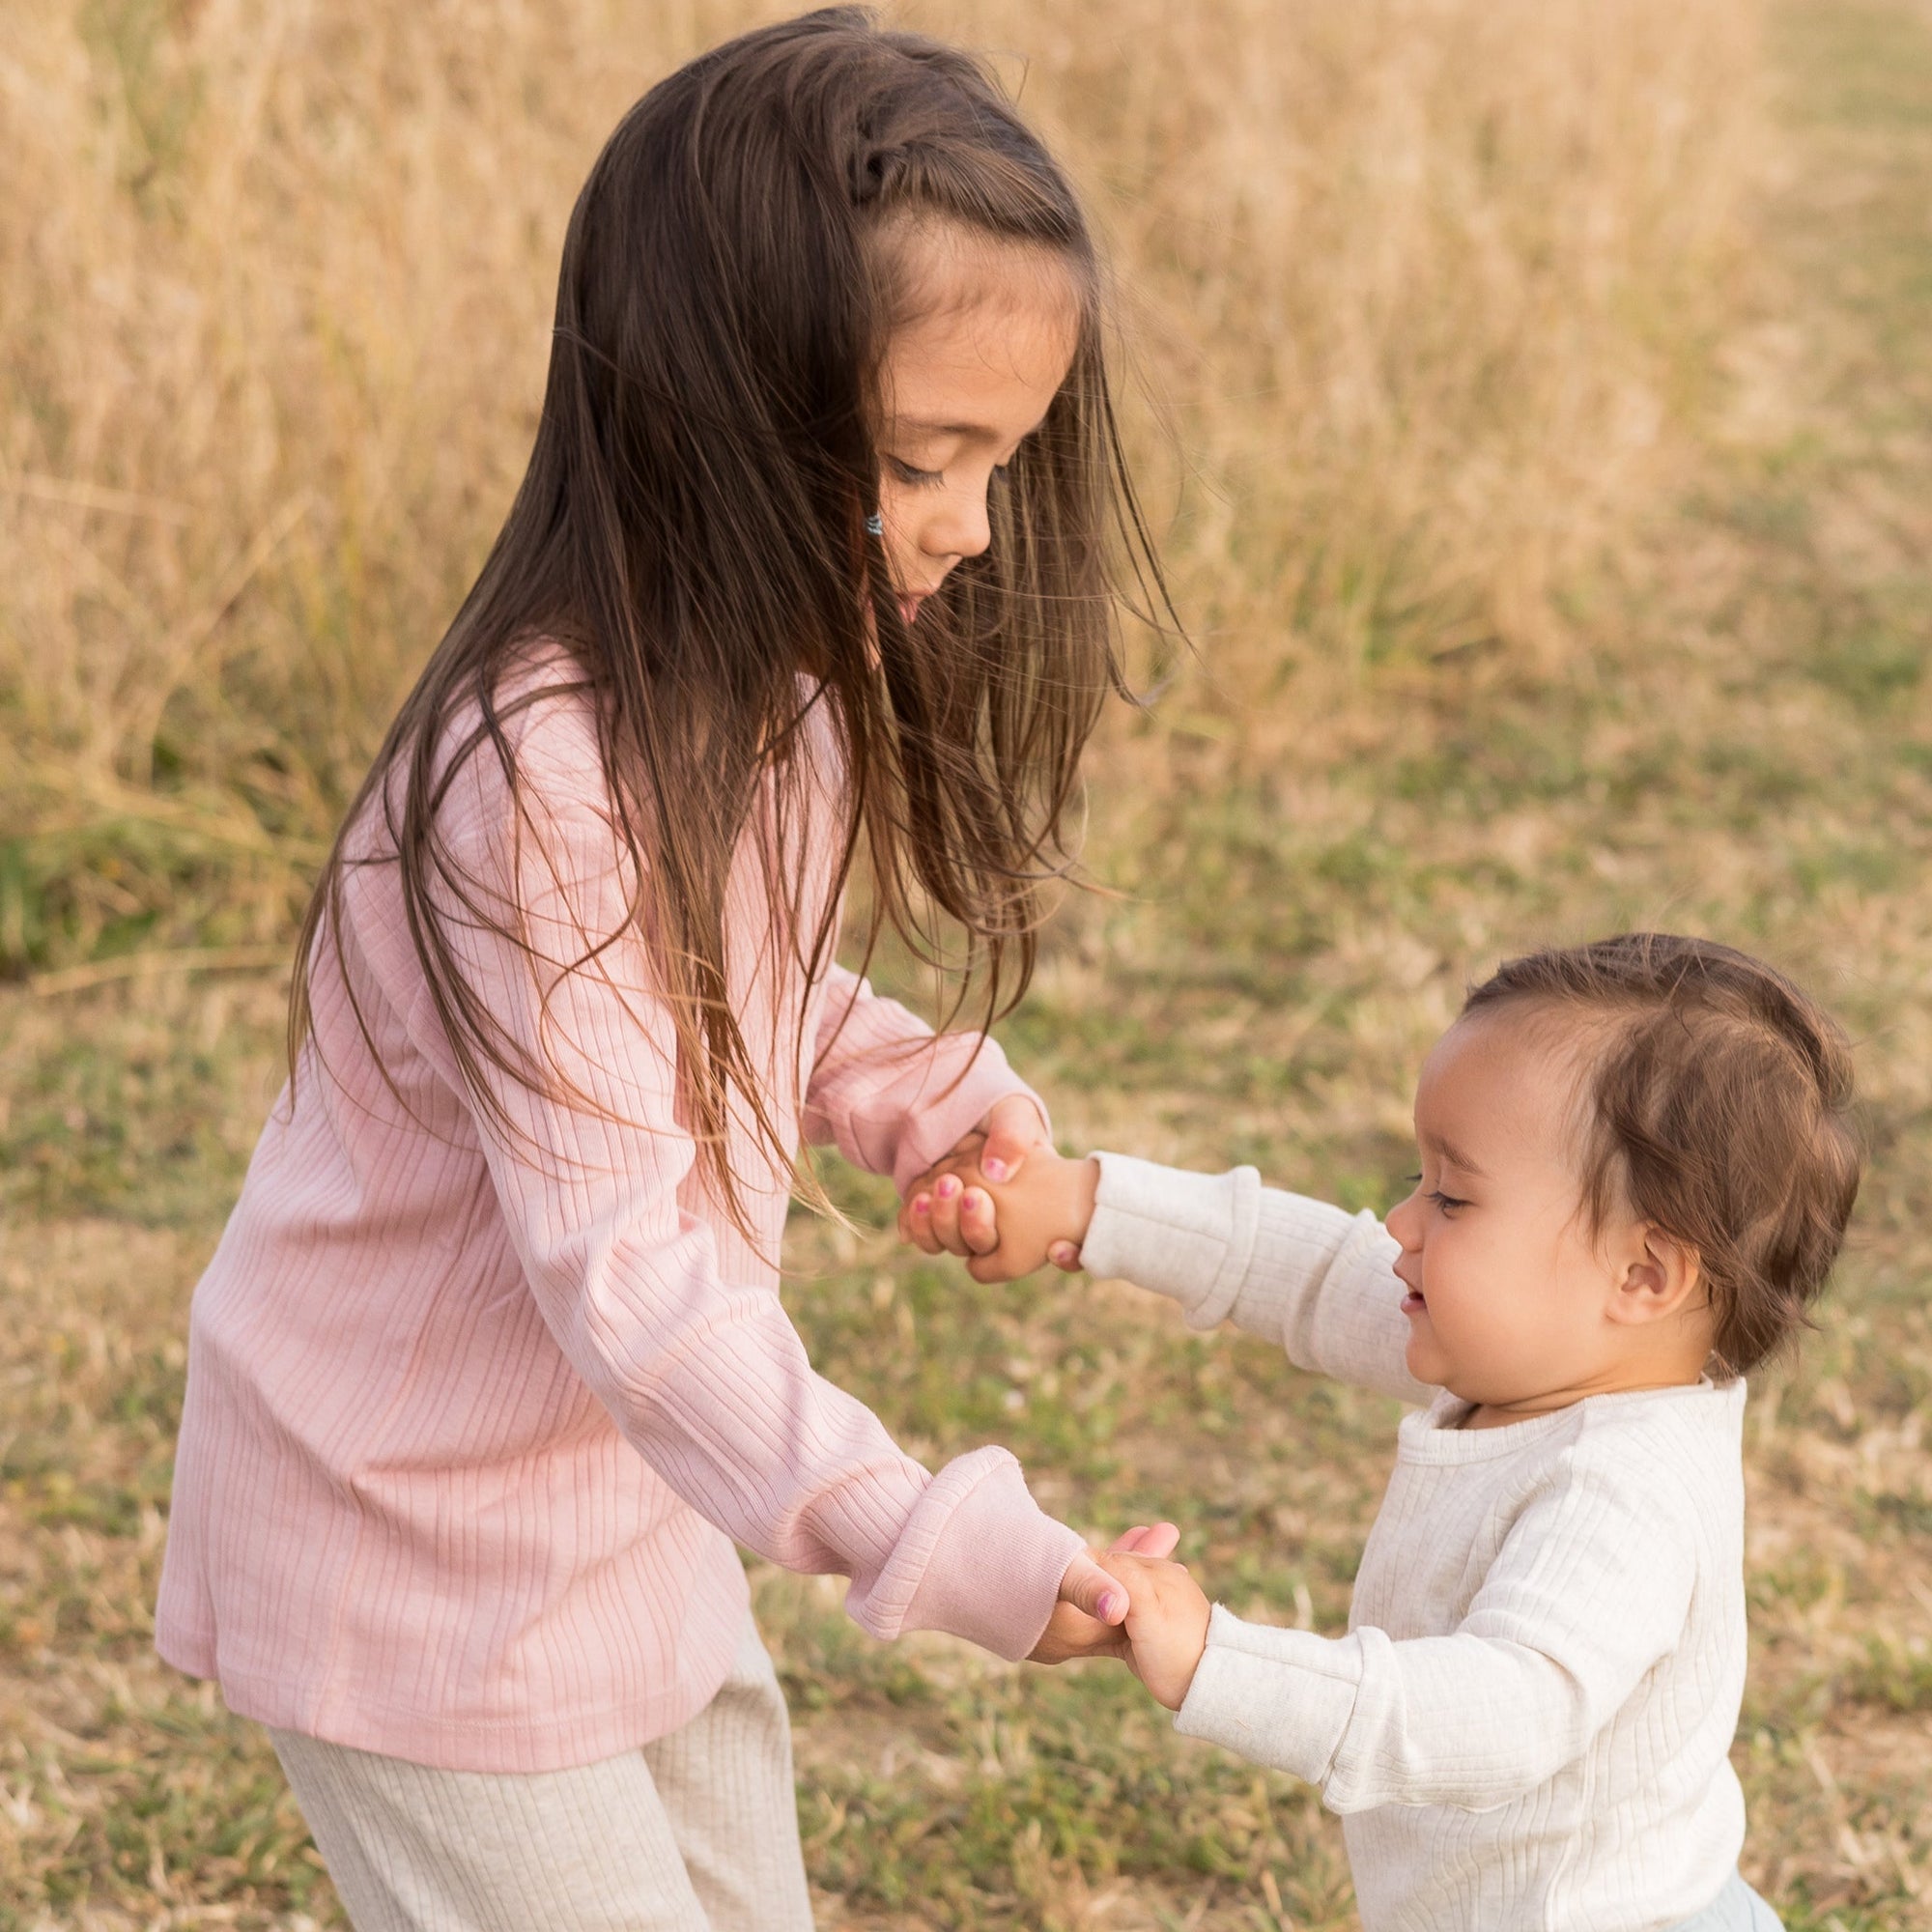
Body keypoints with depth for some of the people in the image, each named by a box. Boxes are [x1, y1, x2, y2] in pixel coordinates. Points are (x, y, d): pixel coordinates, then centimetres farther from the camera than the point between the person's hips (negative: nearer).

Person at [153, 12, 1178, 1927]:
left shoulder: (773, 677, -4)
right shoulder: (544, 780, -32)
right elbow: (619, 1269, -32)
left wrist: (925, 1089, -6)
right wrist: (918, 1535, -37)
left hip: (618, 1499, 9)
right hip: (428, 1557, -8)